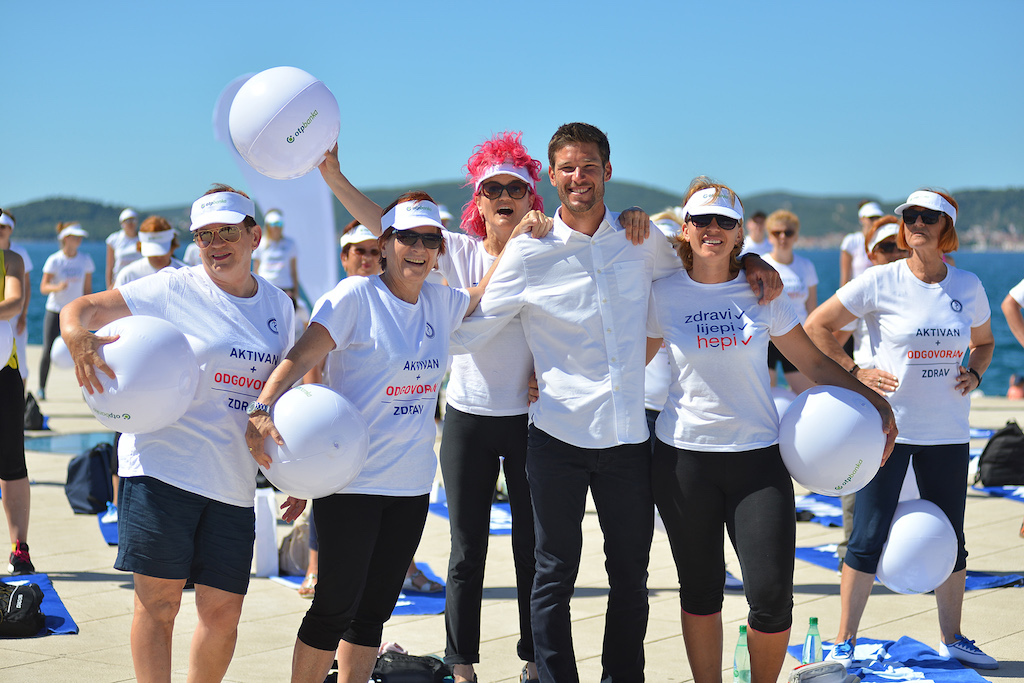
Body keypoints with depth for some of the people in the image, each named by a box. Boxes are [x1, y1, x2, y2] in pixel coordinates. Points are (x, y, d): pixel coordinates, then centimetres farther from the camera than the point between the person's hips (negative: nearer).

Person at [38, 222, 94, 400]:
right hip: (54, 310, -2)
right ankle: (41, 389, 9)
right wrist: (58, 287, -29)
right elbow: (43, 287, -9)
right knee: (48, 351, -7)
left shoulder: (85, 260, 1)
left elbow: (88, 288, 8)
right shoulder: (54, 260, -7)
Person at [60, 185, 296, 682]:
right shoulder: (174, 288, -2)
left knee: (223, 612, 5)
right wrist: (80, 339, -28)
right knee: (158, 602, -3)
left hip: (233, 479, 4)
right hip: (163, 467, -4)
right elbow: (81, 309, -4)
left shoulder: (278, 306, 12)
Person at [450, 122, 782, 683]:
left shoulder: (642, 241, 4)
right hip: (559, 436, -3)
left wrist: (753, 264, 5)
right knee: (554, 575, 4)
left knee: (630, 578, 12)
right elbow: (463, 335, -1)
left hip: (629, 437, 3)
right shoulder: (529, 253, -4)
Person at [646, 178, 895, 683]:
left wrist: (875, 400, 0)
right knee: (700, 589, 9)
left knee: (772, 595, -7)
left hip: (758, 456, 0)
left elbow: (813, 362, 7)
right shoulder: (663, 294, 1)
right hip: (683, 456, 0)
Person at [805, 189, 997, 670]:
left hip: (948, 432, 4)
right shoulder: (881, 281, -9)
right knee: (868, 537, -1)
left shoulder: (969, 286, 3)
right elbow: (817, 325, -3)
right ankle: (845, 641, 10)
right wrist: (854, 373, -9)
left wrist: (975, 374, 2)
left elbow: (983, 341, 21)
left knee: (950, 539, 12)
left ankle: (952, 638, 29)